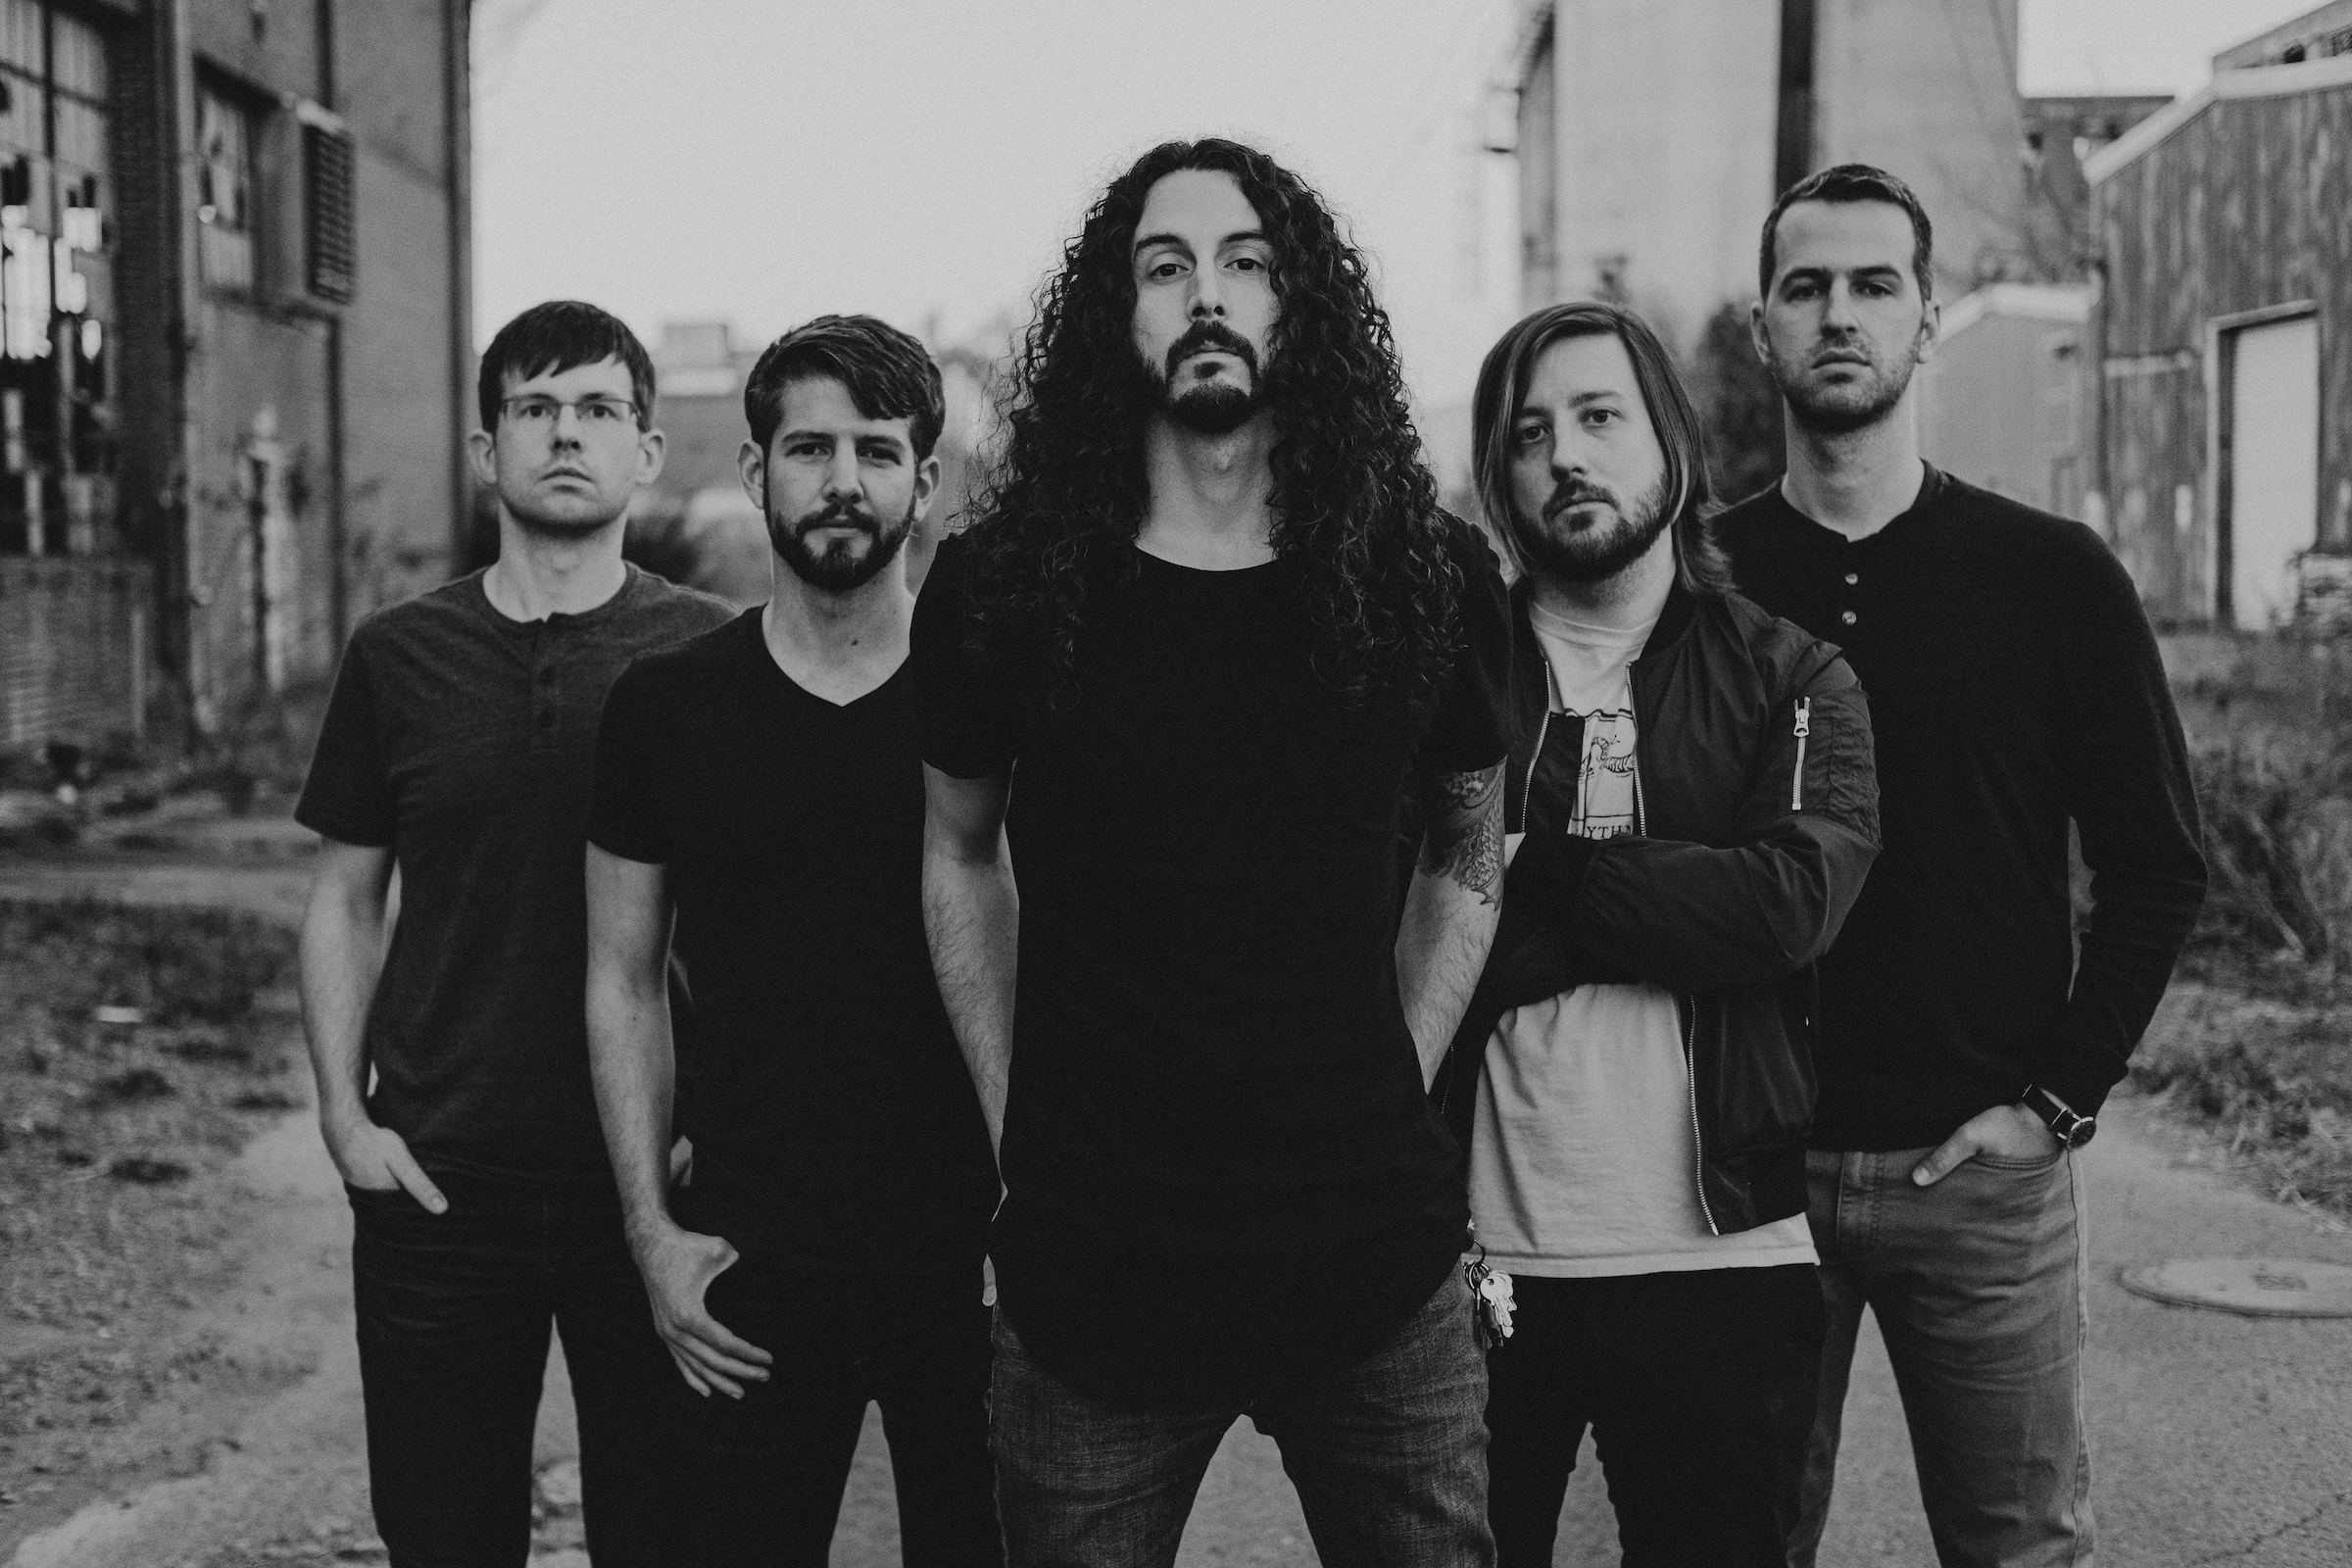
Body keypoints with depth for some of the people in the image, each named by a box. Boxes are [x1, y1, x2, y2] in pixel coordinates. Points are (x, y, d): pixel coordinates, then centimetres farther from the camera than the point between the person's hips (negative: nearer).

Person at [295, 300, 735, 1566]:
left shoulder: (708, 654, -1)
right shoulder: (398, 655, 3)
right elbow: (346, 901, 10)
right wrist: (342, 1113, 0)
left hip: (653, 1179, -1)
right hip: (437, 1178, 1)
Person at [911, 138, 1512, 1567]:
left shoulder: (1430, 578, -2)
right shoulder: (1004, 588, -4)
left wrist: (1393, 1097, 5)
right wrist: (1014, 1126, 6)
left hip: (1372, 1268, 1)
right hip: (1094, 1272, 0)